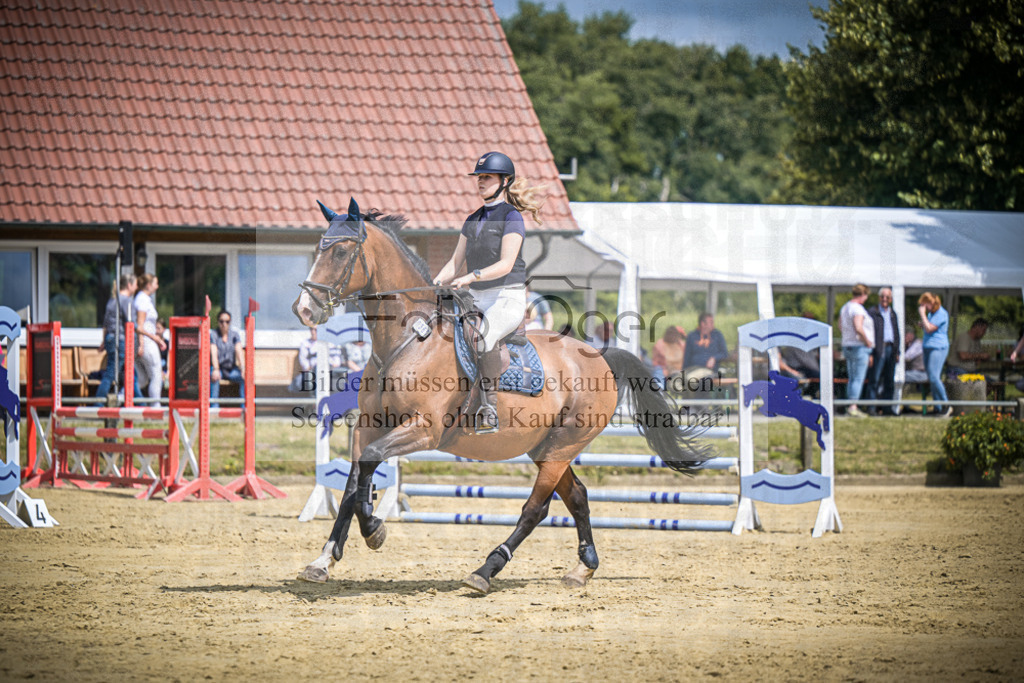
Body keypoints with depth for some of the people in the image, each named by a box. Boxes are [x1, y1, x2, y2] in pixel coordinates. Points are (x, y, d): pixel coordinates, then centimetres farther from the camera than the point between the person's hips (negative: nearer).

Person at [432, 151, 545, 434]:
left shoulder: (511, 217, -4)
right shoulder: (473, 220, 17)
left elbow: (506, 264, -16)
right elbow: (456, 262, 16)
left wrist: (471, 277, -28)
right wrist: (434, 283, -1)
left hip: (507, 298, -7)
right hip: (478, 300, 7)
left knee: (483, 337, -34)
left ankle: (489, 408, -29)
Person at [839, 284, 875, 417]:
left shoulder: (844, 307, 13)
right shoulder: (858, 309, -16)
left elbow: (840, 327, 21)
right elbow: (858, 328, -26)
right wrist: (868, 342, -15)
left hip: (847, 345, 9)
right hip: (860, 346, -9)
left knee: (851, 378, 13)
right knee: (859, 378, -8)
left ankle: (851, 407, 15)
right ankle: (853, 407, -12)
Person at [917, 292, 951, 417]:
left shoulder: (941, 314, -12)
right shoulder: (930, 313, 17)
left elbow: (929, 328, -19)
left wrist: (922, 315, -12)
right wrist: (922, 325, 9)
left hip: (938, 348, -10)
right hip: (928, 348, 10)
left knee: (934, 377, -19)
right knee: (931, 379, 6)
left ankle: (947, 406, -13)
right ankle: (937, 409, 9)